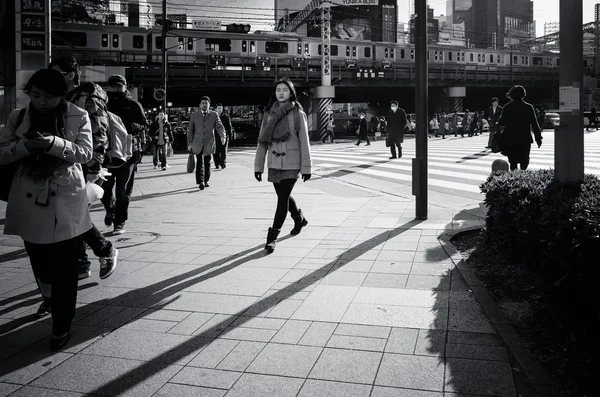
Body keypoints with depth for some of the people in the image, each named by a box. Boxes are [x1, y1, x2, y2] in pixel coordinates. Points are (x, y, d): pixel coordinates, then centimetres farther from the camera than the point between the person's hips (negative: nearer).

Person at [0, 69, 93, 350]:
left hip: (67, 204, -3)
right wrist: (25, 145, -17)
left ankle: (61, 326, 14)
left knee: (65, 269, 1)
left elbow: (85, 153, -11)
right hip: (30, 203, 3)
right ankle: (52, 302, 45)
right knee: (40, 264, 14)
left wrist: (54, 143, -26)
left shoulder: (79, 117, -1)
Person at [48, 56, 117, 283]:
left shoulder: (89, 100, -10)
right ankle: (80, 265, 21)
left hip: (84, 170, -7)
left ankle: (106, 251, 14)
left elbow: (99, 138, -13)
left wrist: (92, 171, -18)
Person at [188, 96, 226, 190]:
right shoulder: (194, 115, 6)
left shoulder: (214, 115, 5)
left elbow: (219, 127, -4)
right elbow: (190, 130, 9)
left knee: (207, 163, 10)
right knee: (199, 162, -10)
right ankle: (200, 182, -12)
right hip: (198, 143, -1)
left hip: (209, 143, 1)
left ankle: (206, 181, 24)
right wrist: (189, 143, 4)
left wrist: (222, 136, -24)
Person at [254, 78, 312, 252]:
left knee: (283, 198, -7)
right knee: (284, 196, 16)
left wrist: (306, 167, -8)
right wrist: (258, 165, 2)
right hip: (274, 163, 4)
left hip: (292, 163, -4)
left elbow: (304, 142, -6)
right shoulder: (269, 113, 4)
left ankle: (272, 236, 2)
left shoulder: (298, 114, -6)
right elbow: (262, 141, 5)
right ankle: (299, 219, 43)